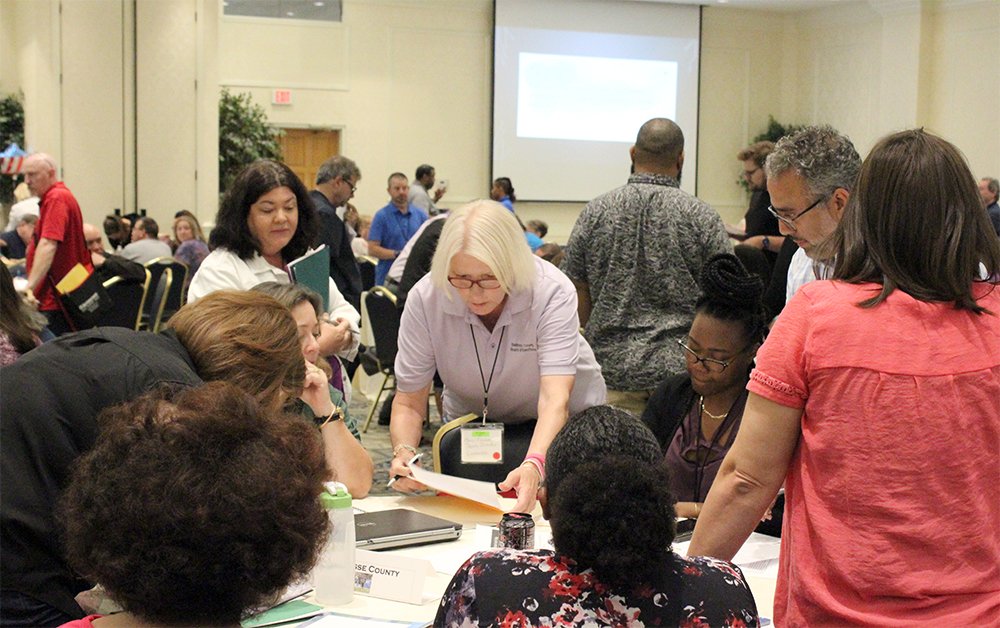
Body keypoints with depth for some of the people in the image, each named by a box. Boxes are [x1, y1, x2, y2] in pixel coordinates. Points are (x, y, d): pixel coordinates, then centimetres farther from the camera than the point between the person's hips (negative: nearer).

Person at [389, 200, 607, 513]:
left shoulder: (552, 293, -30)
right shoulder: (425, 299, -23)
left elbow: (555, 398, -40)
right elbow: (409, 402, -17)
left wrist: (534, 466, -58)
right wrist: (403, 453, -39)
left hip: (563, 421, -1)